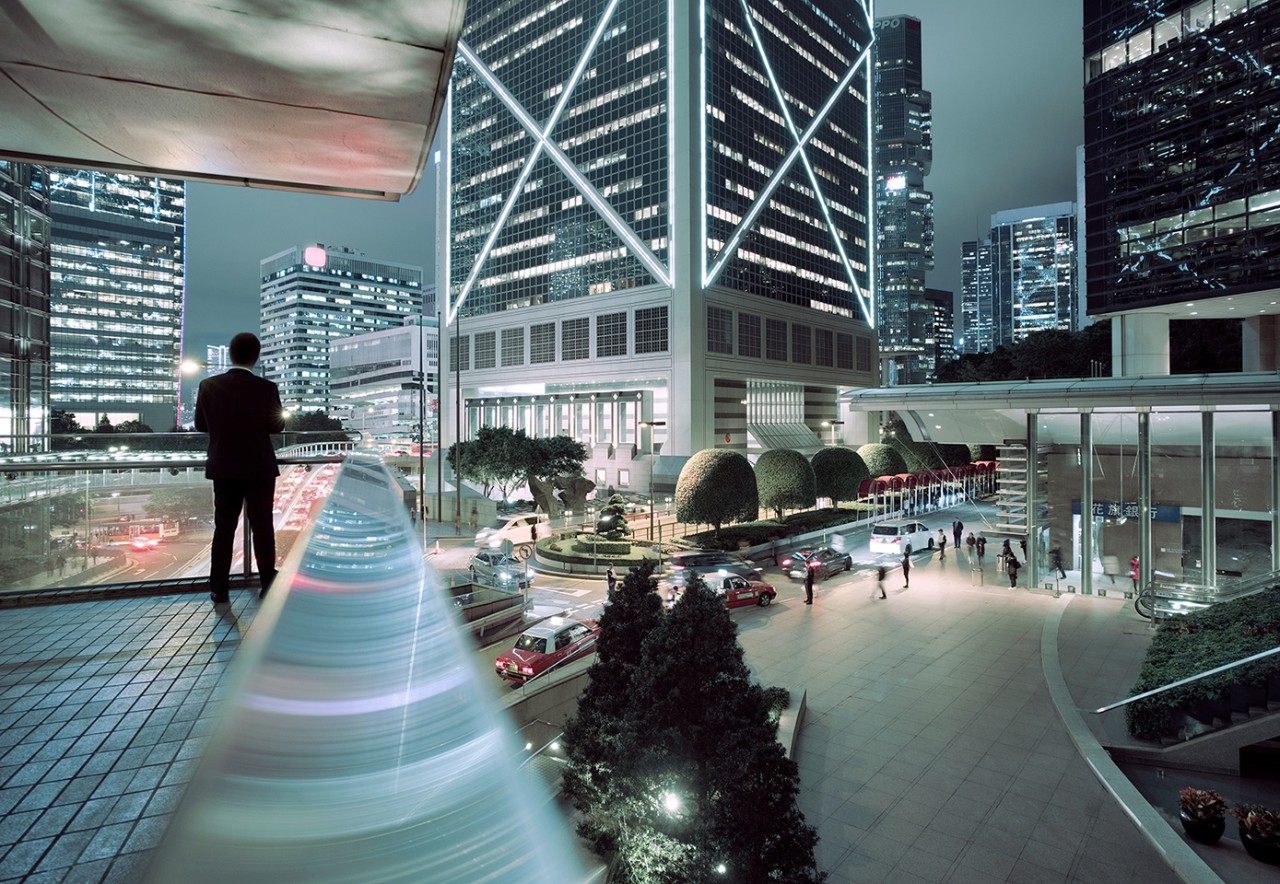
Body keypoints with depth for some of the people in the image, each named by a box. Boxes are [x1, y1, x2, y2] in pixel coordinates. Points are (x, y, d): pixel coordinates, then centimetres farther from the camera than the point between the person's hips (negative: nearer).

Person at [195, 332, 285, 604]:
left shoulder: (208, 386, -6)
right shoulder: (266, 388, -14)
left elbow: (201, 424, 4)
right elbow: (277, 426, -3)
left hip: (223, 468, 3)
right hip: (259, 468, -2)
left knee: (224, 527, 12)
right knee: (262, 527, 6)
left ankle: (219, 588, 15)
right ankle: (268, 585, 10)